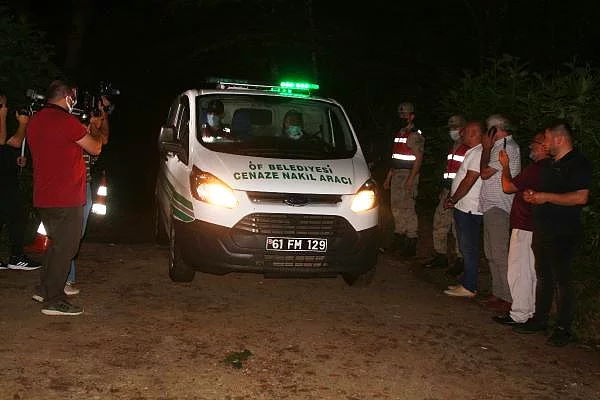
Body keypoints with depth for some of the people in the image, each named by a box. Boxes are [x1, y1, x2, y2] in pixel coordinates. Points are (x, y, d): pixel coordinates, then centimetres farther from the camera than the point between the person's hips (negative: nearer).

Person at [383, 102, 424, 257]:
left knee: (407, 208, -10)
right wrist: (388, 177, 21)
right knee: (396, 207, 11)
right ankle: (399, 239, 20)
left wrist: (411, 179, -23)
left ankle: (411, 240, -5)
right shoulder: (399, 134, 19)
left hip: (408, 174, -9)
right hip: (396, 174, 9)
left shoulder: (416, 136, -8)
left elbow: (418, 159, -15)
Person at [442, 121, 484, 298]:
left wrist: (452, 200, -12)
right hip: (463, 208, 11)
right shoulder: (471, 152, 17)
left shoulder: (478, 153, -16)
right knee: (466, 248, 16)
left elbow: (469, 181, -20)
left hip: (470, 210, -11)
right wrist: (452, 199, 14)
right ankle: (466, 283, 25)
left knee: (469, 249, -5)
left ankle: (469, 287, 1)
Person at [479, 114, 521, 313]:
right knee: (492, 254, 15)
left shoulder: (507, 147, -14)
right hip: (492, 207, 11)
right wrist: (488, 149, 14)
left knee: (500, 255, -8)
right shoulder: (501, 146, 17)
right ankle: (498, 293, 23)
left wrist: (486, 149, -6)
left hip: (499, 209, -11)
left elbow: (485, 173, -15)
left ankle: (509, 299, -3)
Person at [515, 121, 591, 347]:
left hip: (563, 234, -8)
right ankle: (539, 320, 26)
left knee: (562, 280, -1)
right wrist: (533, 195, 7)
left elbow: (580, 197, -23)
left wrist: (546, 197, -19)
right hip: (543, 231, 9)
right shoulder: (550, 164, 16)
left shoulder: (578, 163, -12)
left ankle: (564, 329, 9)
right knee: (543, 277, 15)